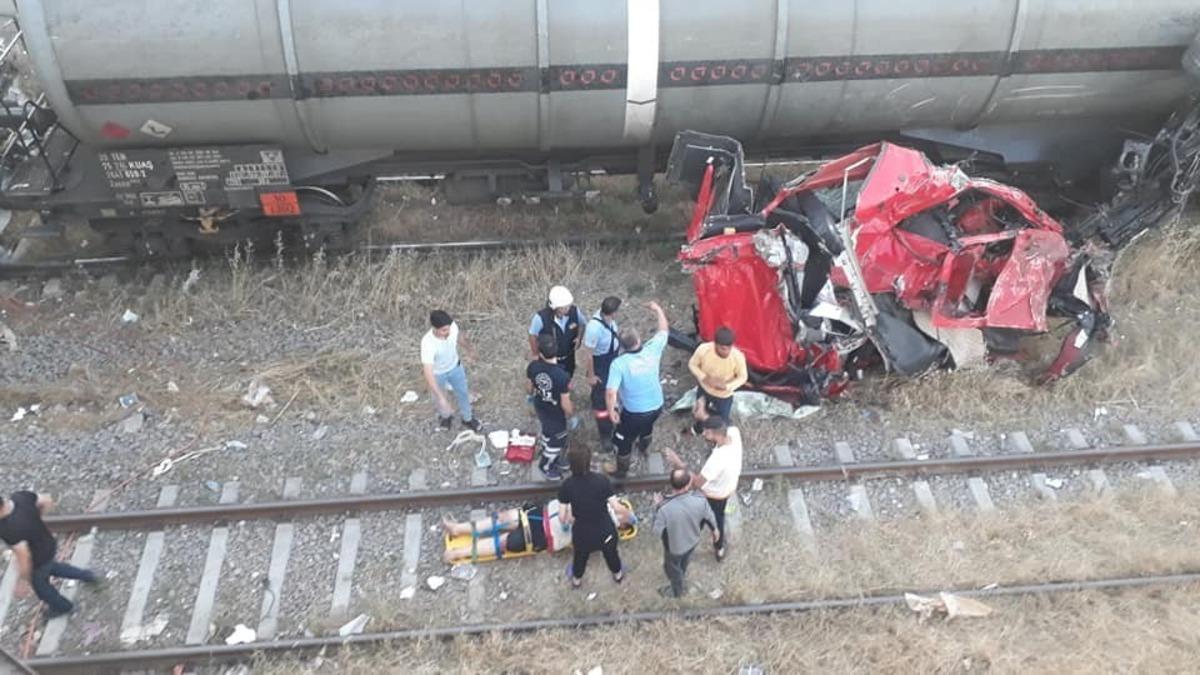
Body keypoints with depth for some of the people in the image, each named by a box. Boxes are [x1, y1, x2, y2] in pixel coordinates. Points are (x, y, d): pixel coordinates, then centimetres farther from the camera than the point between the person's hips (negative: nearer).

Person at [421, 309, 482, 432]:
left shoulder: (452, 326, -30)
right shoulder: (428, 343, -44)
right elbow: (428, 374, -46)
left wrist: (468, 349, 17)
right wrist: (441, 398, -51)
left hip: (455, 366, 3)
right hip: (437, 373, -3)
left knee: (463, 393, 23)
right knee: (439, 400, 24)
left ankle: (467, 419, 51)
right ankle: (445, 415, 59)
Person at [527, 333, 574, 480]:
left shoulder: (533, 366, -23)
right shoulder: (562, 376, -38)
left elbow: (529, 387, -2)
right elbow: (565, 404, -27)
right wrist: (572, 412, -4)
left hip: (540, 407, 6)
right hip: (555, 413, -5)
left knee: (548, 432, 33)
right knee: (557, 441, 22)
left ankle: (547, 454, 59)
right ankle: (546, 467, 44)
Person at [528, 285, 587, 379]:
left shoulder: (574, 311, -25)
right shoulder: (541, 317, -35)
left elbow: (584, 323, -1)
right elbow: (533, 335, -16)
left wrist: (579, 337, -16)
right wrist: (536, 355, -7)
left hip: (568, 358, 3)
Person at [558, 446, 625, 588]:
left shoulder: (567, 486, -20)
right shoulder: (602, 480, -23)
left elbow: (562, 516, -14)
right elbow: (616, 507, -19)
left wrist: (569, 520, 9)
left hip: (582, 532, 1)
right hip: (605, 530, 0)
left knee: (580, 556, 32)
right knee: (611, 553, 31)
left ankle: (576, 580, 59)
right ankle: (618, 575, 60)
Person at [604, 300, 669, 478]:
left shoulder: (619, 363, -28)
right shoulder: (652, 350, -18)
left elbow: (611, 392, -33)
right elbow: (663, 330, 1)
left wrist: (611, 411, -16)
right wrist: (658, 309, 15)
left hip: (634, 412, -5)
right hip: (656, 405, 5)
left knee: (623, 440, 22)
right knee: (647, 424, 38)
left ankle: (621, 470, 44)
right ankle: (643, 446, 67)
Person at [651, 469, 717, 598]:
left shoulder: (664, 508, -41)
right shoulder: (699, 500, -32)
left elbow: (657, 531, -23)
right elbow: (709, 517, -9)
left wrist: (657, 507, -12)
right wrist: (714, 529, 13)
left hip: (674, 547, -3)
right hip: (693, 541, 3)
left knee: (673, 568, 30)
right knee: (685, 560, 37)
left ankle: (676, 590, 58)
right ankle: (681, 574, 68)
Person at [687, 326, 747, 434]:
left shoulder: (738, 356, -35)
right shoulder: (703, 349, -34)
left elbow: (743, 377, -16)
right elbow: (692, 364, -13)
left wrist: (727, 386, -32)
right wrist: (704, 377, -28)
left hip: (724, 394, -1)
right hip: (704, 388, 1)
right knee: (700, 412, 28)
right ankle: (698, 424, 65)